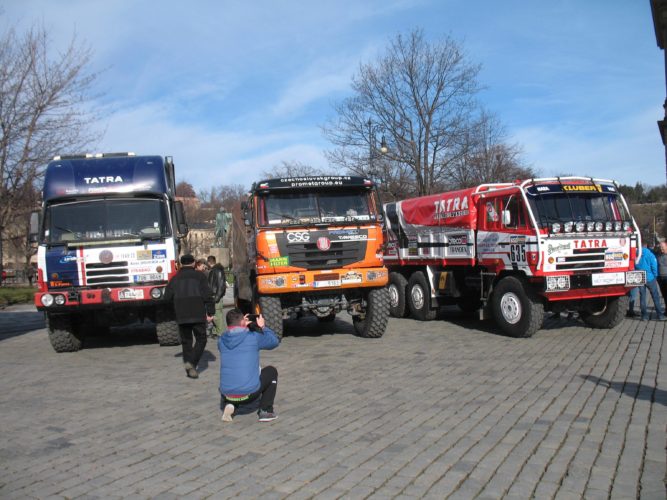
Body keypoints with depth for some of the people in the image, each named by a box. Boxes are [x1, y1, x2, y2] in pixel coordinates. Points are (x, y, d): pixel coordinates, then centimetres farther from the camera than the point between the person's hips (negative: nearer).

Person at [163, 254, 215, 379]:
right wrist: (210, 312, -4)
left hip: (181, 316, 3)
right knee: (201, 339, 5)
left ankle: (189, 368, 10)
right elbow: (207, 295, -7)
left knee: (186, 341, 11)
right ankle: (192, 363, -13)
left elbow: (167, 297, 8)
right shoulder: (199, 276, 1)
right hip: (198, 315, -3)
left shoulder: (175, 278, 10)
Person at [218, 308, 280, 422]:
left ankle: (230, 406, 8)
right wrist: (263, 326, 23)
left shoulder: (221, 340, 3)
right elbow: (274, 341, 11)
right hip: (249, 392, -4)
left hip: (227, 394, 4)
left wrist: (241, 327, 24)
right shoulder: (254, 337, -8)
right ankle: (265, 411, 15)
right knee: (271, 371, 23)